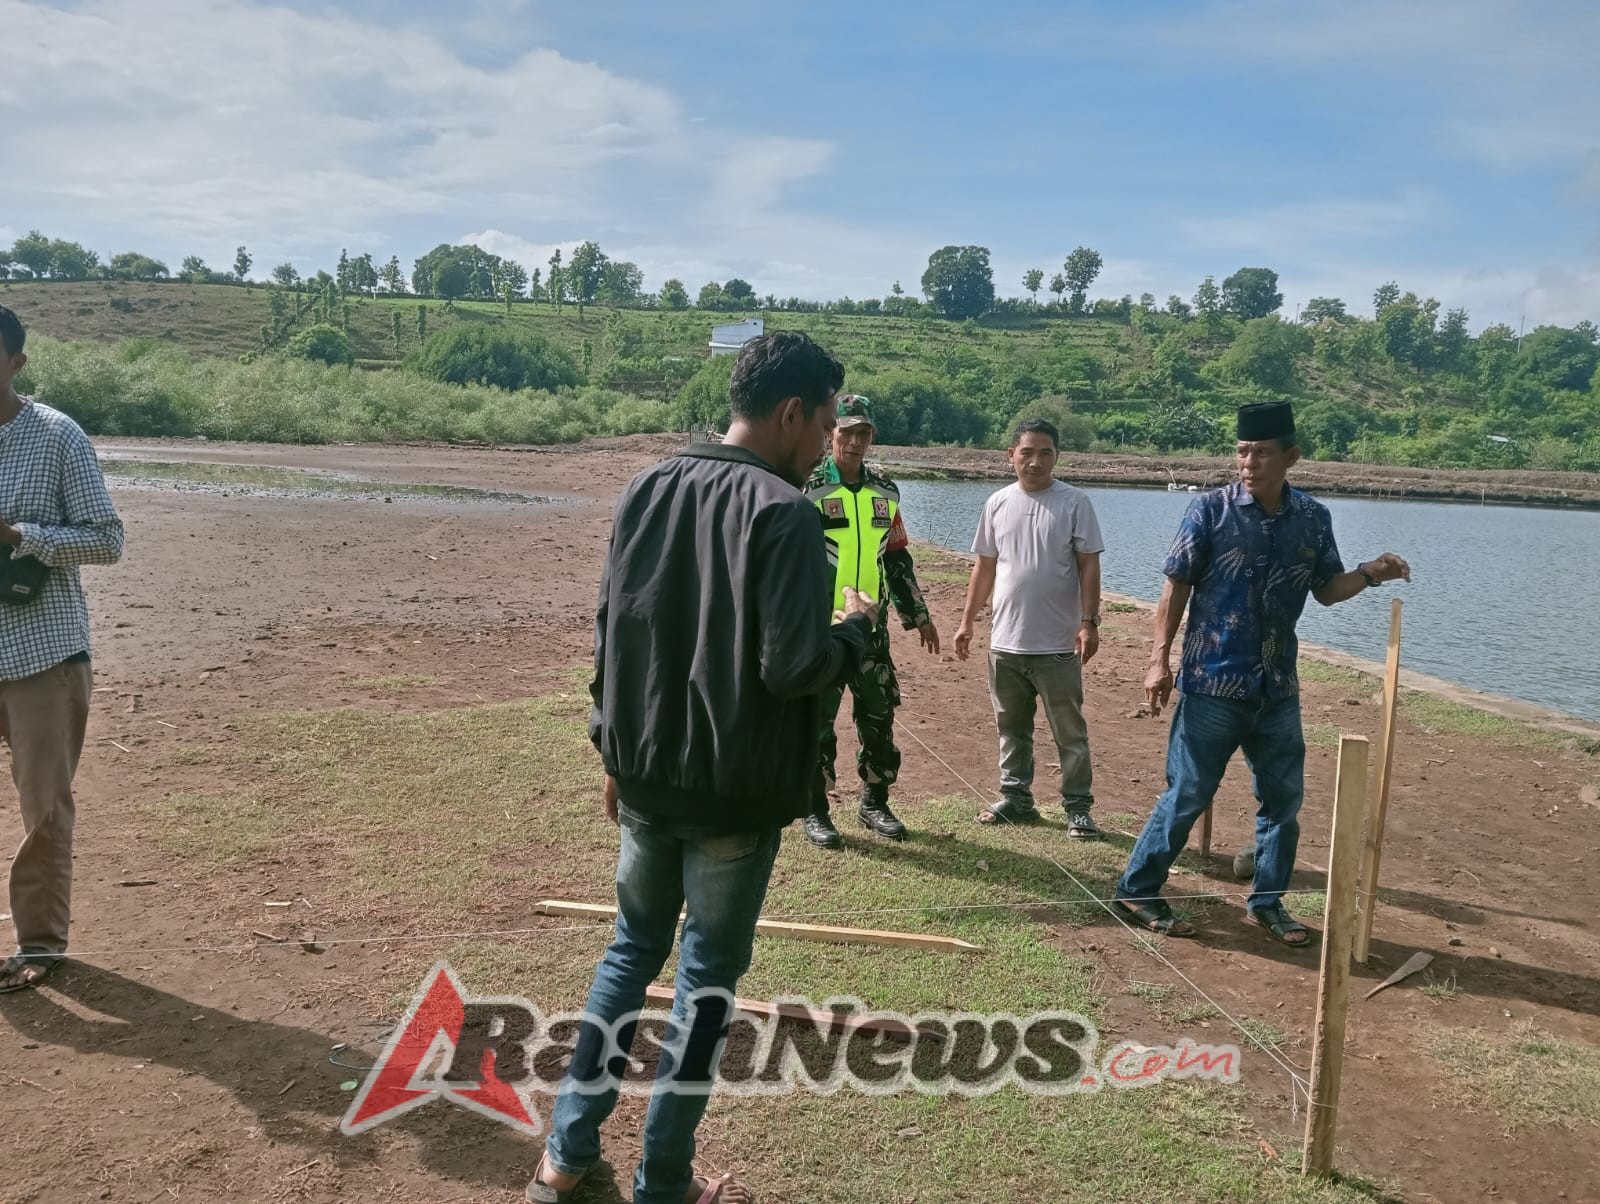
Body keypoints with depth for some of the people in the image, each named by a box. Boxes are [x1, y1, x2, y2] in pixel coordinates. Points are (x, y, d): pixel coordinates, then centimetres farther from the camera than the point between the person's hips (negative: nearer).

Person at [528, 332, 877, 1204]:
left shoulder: (645, 490, 5)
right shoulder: (783, 512, -17)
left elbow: (610, 632, 9)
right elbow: (794, 667, -22)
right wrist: (857, 629, -2)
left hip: (645, 776, 6)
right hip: (736, 793, -6)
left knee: (631, 949, 22)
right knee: (707, 977, 10)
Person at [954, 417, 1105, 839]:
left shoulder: (1075, 502, -5)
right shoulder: (997, 504, 6)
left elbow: (1089, 566, -6)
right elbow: (984, 567, 11)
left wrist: (1088, 621, -14)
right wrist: (967, 622, 10)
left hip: (1057, 646, -4)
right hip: (1005, 643, 4)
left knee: (1069, 732, 4)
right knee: (1012, 728, 15)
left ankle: (1078, 807, 13)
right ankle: (1015, 799, 27)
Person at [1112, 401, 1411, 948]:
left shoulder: (1313, 517, 3)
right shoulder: (1211, 509, -9)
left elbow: (1327, 589, 13)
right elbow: (1177, 586, -6)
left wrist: (1370, 574, -7)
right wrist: (1160, 659, -11)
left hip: (1278, 687, 5)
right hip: (1212, 683, -5)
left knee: (1284, 798, 12)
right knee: (1188, 794, 1)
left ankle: (1267, 901, 29)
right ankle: (1137, 889, 16)